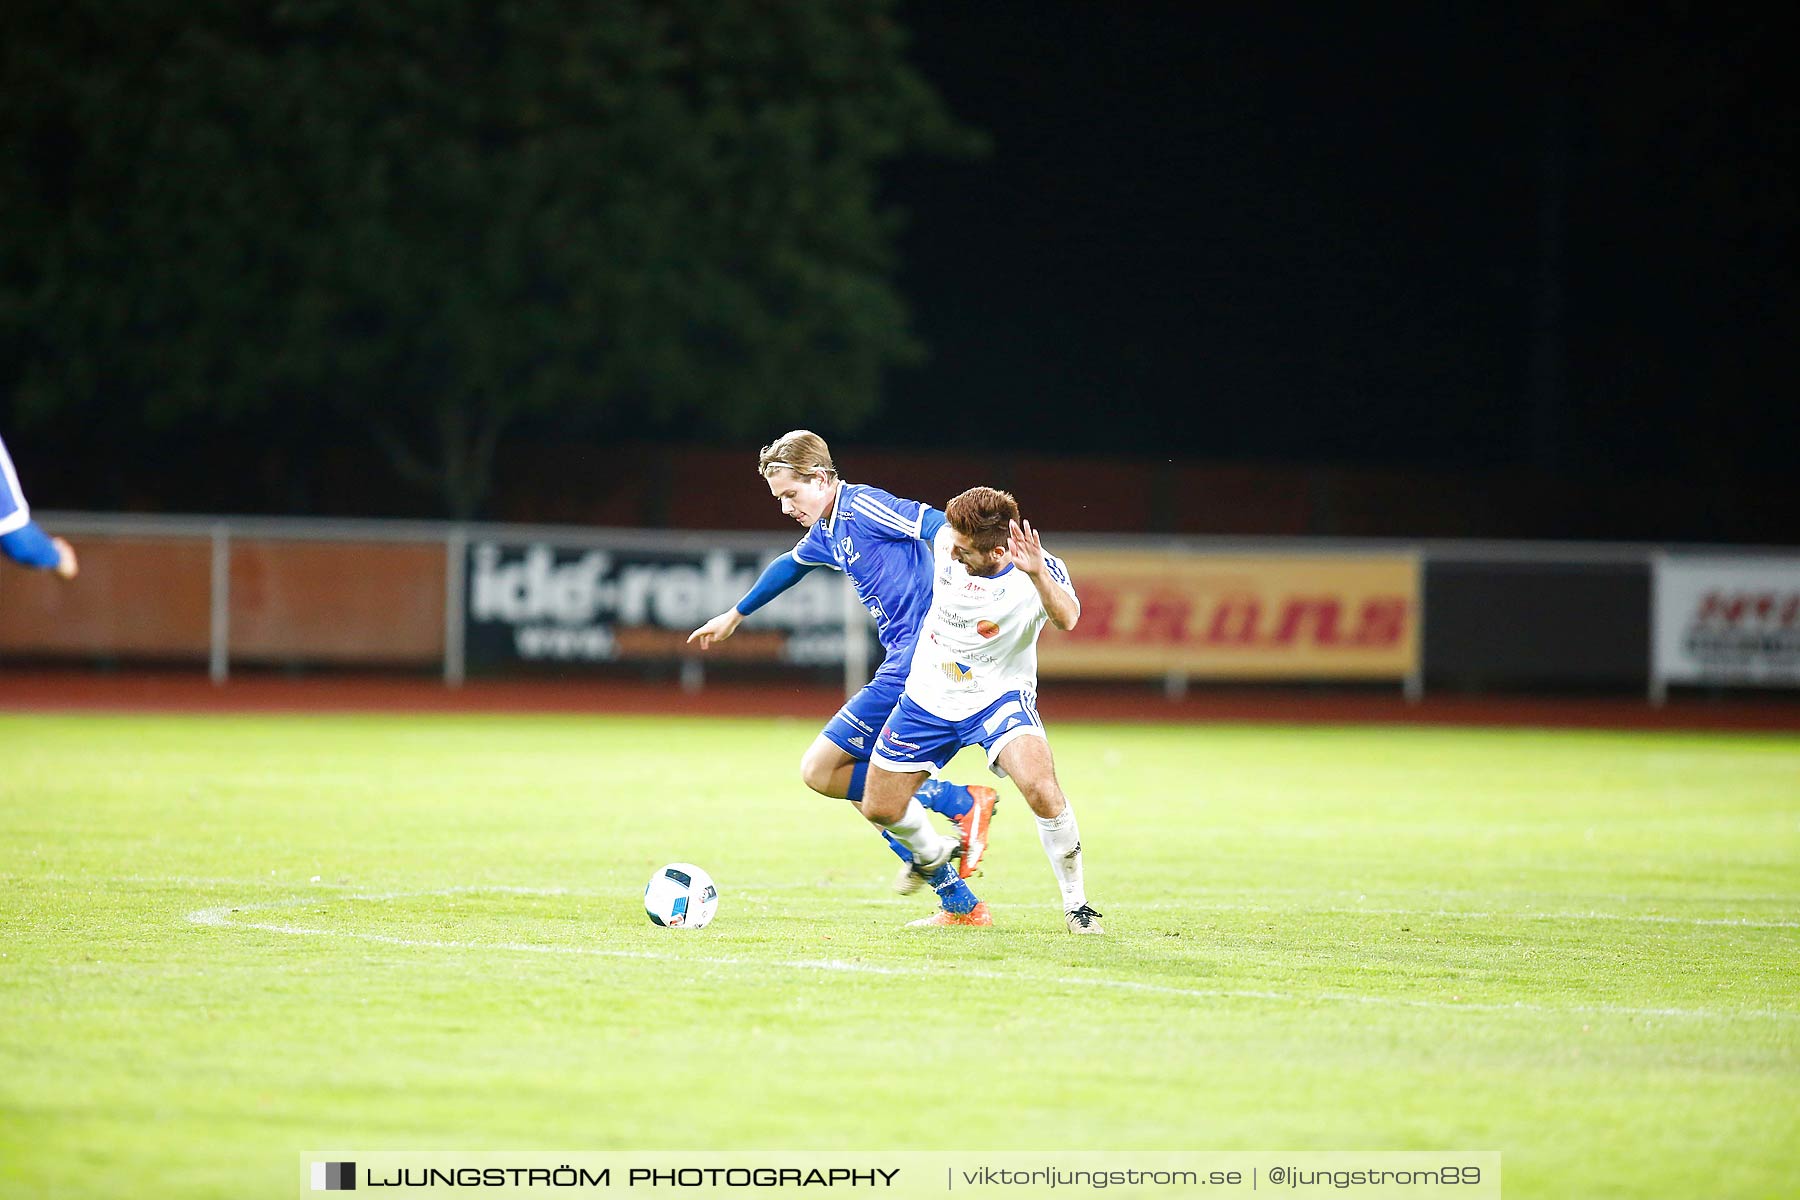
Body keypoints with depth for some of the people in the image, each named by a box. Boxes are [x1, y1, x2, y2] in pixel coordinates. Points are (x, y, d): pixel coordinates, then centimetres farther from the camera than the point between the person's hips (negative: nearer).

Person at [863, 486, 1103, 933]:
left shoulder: (1042, 570, -28)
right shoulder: (947, 541, -16)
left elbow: (1066, 619, -50)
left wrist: (1036, 573, -68)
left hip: (999, 697, -4)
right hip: (928, 696, 4)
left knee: (1041, 788, -29)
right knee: (880, 810, 8)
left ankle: (1076, 906, -11)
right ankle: (932, 856, 43)